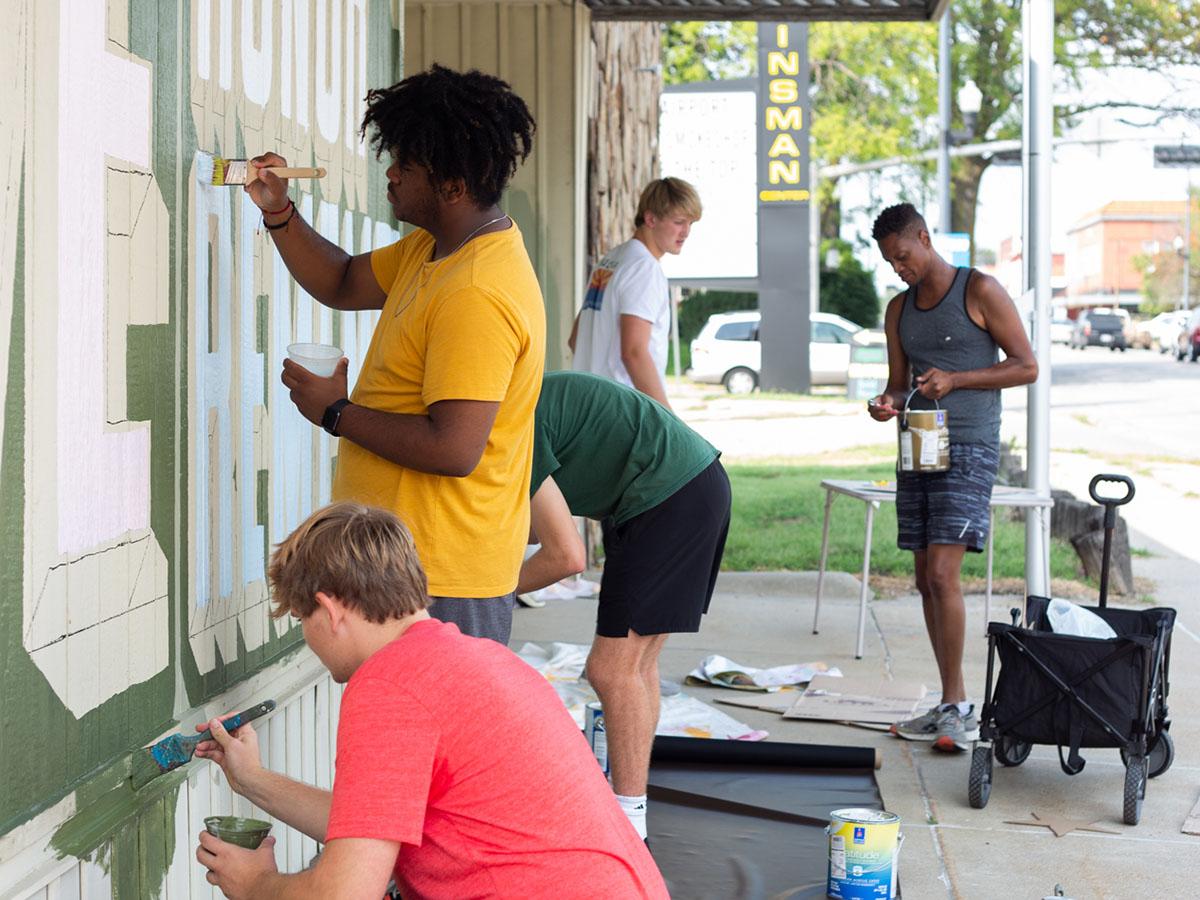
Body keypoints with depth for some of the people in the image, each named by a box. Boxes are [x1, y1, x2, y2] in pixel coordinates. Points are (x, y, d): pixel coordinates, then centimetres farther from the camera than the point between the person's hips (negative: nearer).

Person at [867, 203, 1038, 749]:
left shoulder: (980, 292, -4)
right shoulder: (898, 310, 15)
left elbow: (1026, 367, -5)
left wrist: (955, 379, -16)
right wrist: (889, 404, -4)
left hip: (968, 451, -7)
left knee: (942, 574, -16)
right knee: (926, 580, 6)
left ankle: (957, 709, -11)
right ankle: (952, 706, 14)